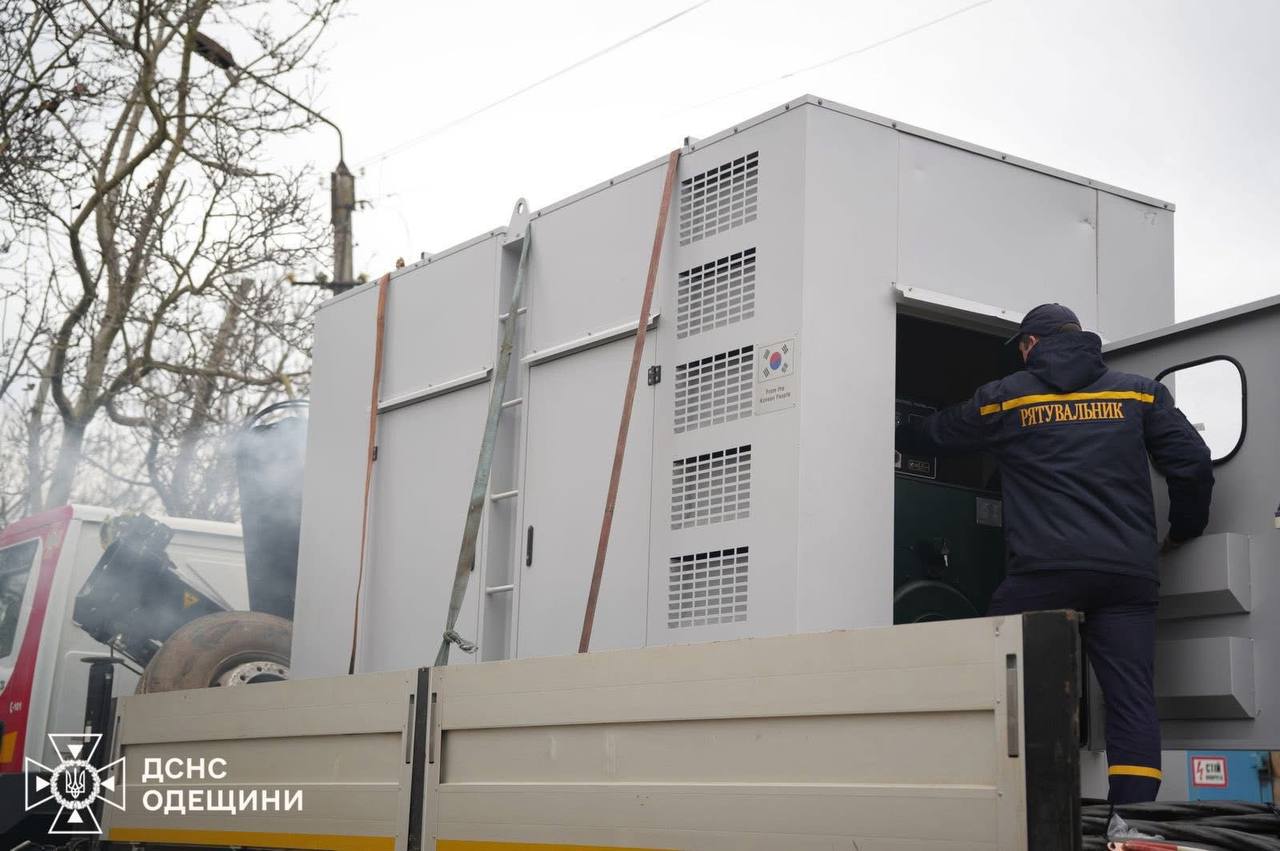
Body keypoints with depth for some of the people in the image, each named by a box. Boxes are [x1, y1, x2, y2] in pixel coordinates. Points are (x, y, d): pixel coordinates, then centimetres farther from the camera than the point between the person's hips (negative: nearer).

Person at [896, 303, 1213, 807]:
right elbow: (1191, 464, 8)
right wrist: (1182, 531, 23)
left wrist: (898, 434, 48)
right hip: (1129, 571, 2)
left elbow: (932, 437, 25)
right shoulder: (1139, 392, 14)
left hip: (1043, 571, -2)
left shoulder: (1004, 398, 12)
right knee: (1132, 700, 0)